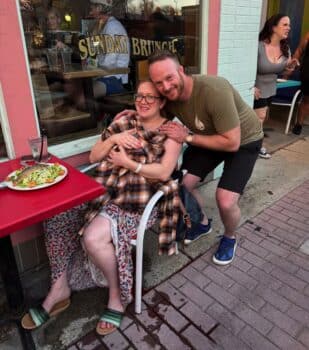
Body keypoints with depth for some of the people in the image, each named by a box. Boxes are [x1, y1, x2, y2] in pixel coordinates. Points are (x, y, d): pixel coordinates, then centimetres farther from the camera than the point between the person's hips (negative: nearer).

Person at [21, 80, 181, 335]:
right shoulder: (124, 123, 14)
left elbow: (164, 172, -12)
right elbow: (94, 156, 11)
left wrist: (128, 163, -14)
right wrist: (113, 139, -6)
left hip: (139, 201, -6)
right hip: (107, 193, 6)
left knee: (93, 237, -29)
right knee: (57, 219, -9)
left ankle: (117, 295, -1)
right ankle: (60, 288, 7)